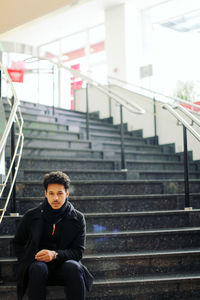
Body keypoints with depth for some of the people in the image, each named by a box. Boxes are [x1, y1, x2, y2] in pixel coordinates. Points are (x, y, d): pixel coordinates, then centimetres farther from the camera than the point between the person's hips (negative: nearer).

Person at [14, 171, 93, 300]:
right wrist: (27, 260, 0)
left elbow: (78, 251, 1)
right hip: (38, 262, 0)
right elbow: (18, 243, 20)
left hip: (63, 263, 0)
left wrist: (55, 254, -17)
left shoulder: (78, 218, 4)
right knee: (38, 268, -35)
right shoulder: (31, 216, 7)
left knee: (74, 267, -34)